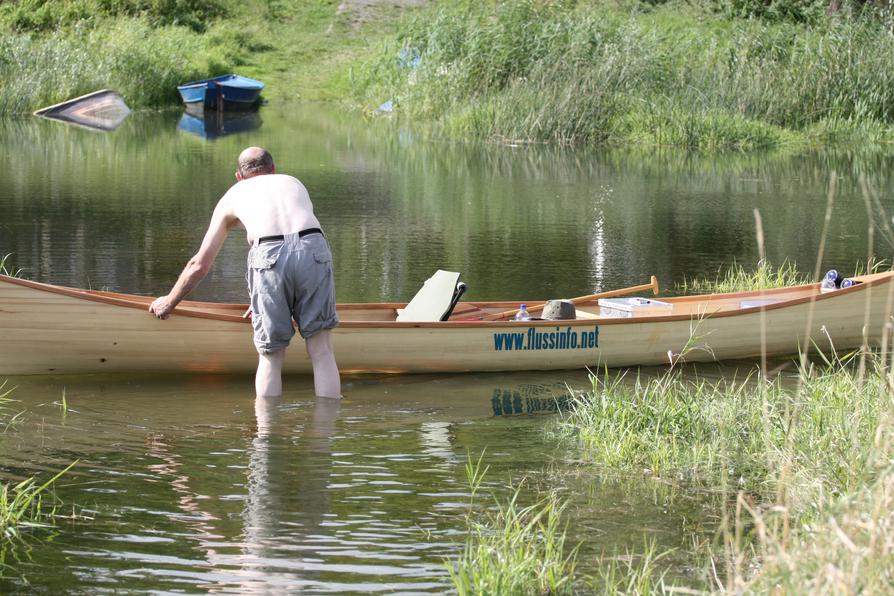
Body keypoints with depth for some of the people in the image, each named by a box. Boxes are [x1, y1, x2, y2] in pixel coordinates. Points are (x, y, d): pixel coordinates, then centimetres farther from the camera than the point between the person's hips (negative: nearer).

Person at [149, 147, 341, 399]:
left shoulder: (232, 197, 29)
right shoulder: (294, 183, 35)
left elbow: (200, 265, 33)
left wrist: (169, 302, 48)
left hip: (270, 256, -1)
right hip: (314, 250, 1)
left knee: (271, 358, 11)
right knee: (322, 353, 8)